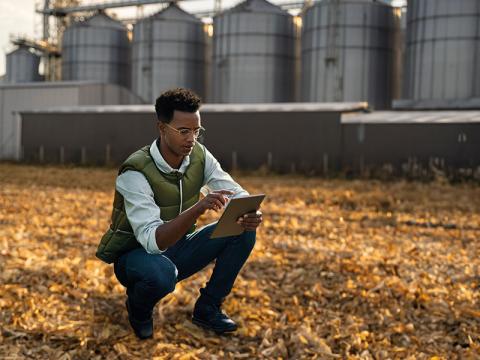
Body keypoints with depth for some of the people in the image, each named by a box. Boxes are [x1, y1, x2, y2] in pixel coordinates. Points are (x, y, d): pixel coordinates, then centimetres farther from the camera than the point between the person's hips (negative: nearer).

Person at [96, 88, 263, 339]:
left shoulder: (199, 156, -10)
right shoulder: (136, 173, -28)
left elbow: (238, 193, -9)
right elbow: (152, 241, -38)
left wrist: (251, 214, -34)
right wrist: (198, 208, -52)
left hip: (177, 249, 6)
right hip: (137, 255, -5)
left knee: (243, 230, -14)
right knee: (162, 273, -41)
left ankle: (208, 308, 1)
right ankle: (138, 309, -3)